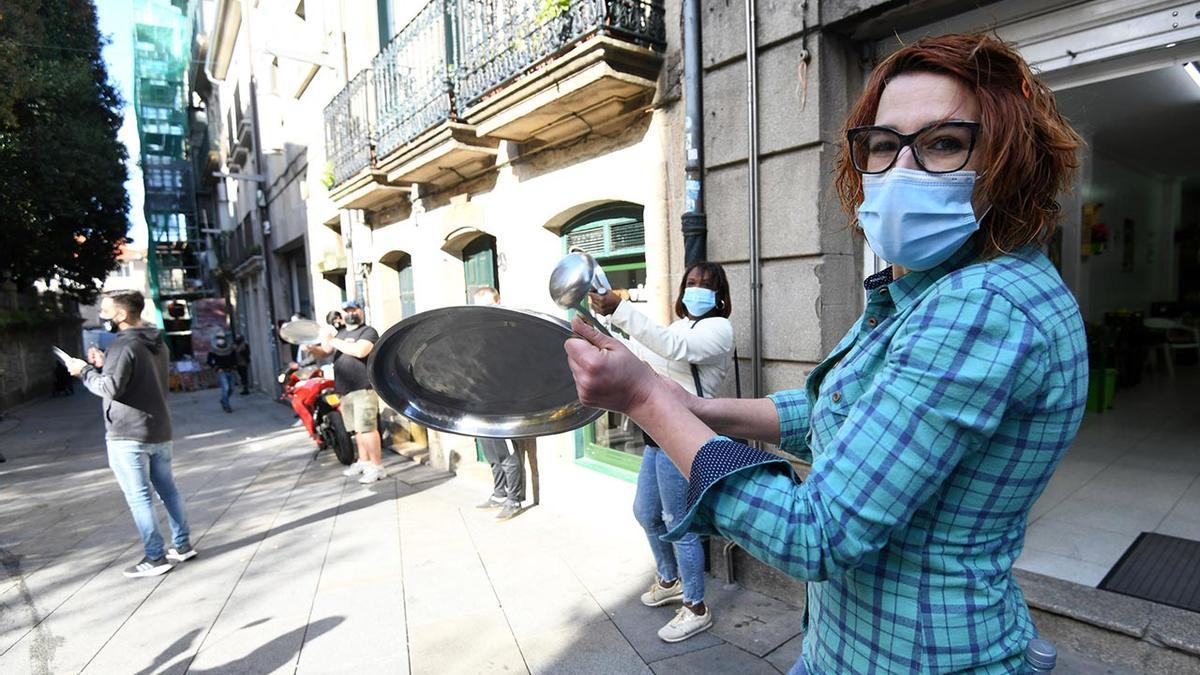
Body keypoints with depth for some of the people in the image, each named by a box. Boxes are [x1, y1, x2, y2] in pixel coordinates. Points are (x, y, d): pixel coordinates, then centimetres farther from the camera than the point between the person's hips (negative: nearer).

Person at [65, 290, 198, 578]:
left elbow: (111, 389, -22)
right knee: (168, 490, 14)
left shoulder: (124, 345, -16)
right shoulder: (157, 343, 11)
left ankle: (155, 559, 5)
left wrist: (85, 370, -7)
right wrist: (103, 365, 12)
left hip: (128, 435, -8)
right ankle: (182, 545, 22)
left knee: (139, 498, -1)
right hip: (159, 431, 9)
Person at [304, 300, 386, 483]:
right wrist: (312, 348, 0)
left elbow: (360, 351, -22)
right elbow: (324, 353, 22)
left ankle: (377, 467, -6)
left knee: (367, 428, -11)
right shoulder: (340, 334, 22)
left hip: (363, 388, -8)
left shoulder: (368, 331, -4)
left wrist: (334, 343, -14)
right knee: (357, 429, 14)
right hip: (344, 390, 8)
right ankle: (363, 462, 26)